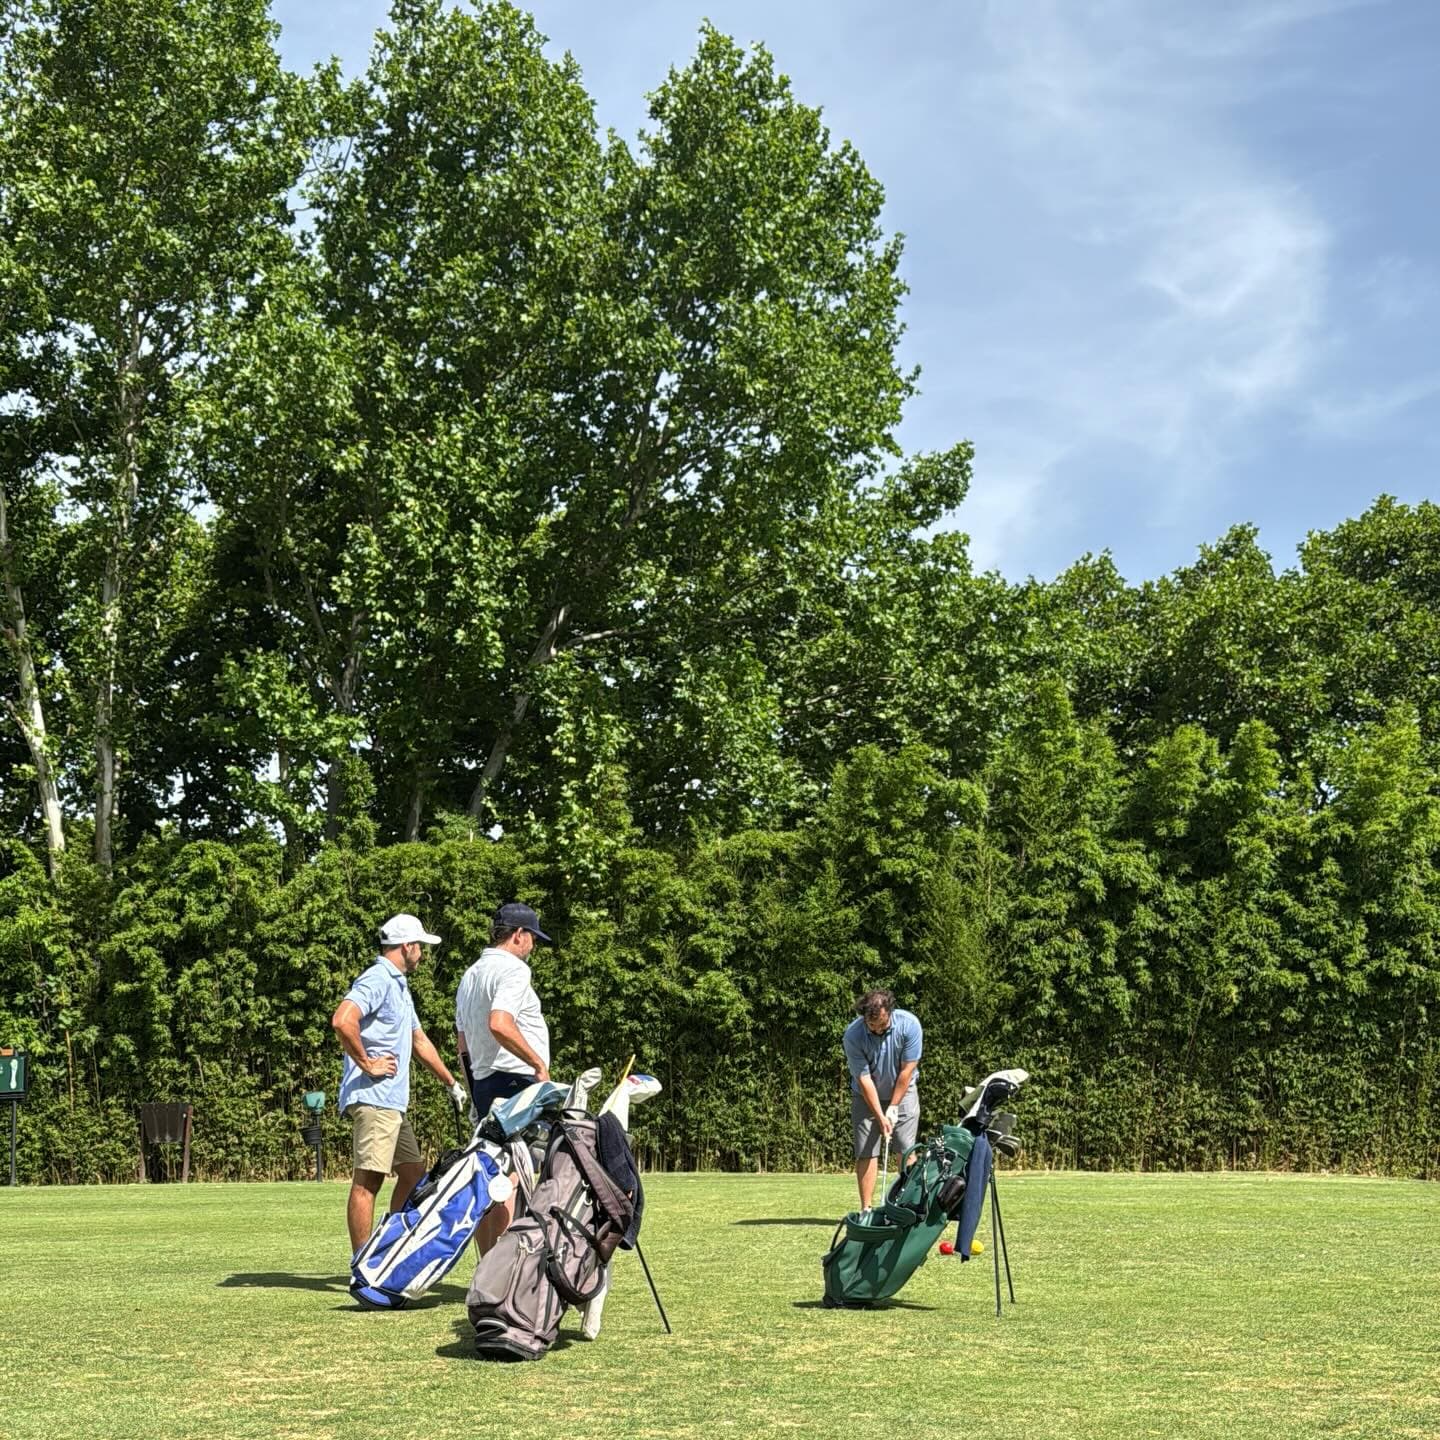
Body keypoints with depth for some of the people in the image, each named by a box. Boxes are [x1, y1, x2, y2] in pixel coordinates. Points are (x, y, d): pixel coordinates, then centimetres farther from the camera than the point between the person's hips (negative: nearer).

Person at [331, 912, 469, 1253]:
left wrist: (453, 1084, 34)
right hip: (373, 1098, -11)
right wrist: (367, 1064, -18)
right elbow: (342, 1020, -28)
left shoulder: (399, 985, 23)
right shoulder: (377, 980, -10)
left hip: (393, 1102, 11)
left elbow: (420, 1041, 33)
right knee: (367, 1181, -10)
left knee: (414, 1176, 13)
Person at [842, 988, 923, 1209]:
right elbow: (864, 1078, -21)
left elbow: (907, 1070, -16)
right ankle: (866, 1210, -1)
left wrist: (893, 1107, -12)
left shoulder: (909, 1025, -24)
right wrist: (880, 1116, -21)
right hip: (866, 1095, 0)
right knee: (866, 1152, -4)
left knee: (905, 1150, -5)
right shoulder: (853, 1034, -25)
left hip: (902, 1091, 0)